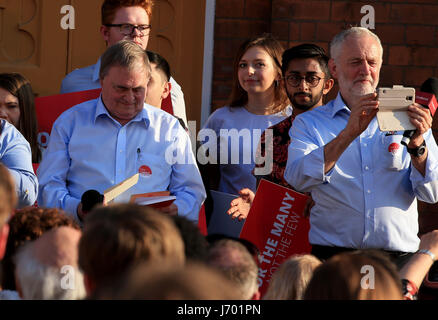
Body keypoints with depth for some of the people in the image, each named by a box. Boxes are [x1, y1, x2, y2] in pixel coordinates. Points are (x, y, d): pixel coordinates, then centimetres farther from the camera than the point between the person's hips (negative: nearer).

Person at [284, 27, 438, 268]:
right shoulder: (308, 123, 12)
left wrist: (417, 146, -14)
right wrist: (349, 133, -19)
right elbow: (298, 180, -8)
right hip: (332, 256, -1)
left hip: (398, 258, 1)